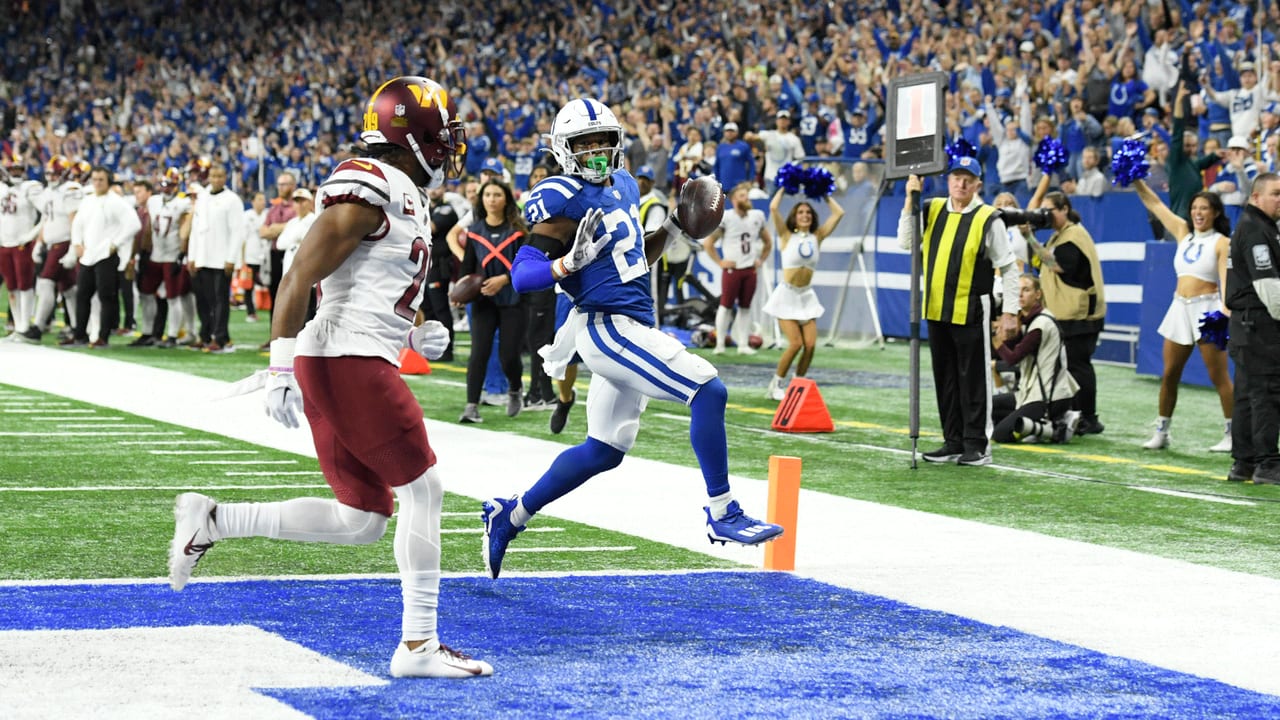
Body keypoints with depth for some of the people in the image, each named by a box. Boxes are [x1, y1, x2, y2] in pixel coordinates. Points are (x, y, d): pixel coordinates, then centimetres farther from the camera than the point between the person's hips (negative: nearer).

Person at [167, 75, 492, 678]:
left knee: (361, 520, 10)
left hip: (353, 366, 10)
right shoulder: (368, 191, -11)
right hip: (348, 361, -10)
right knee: (423, 489, -4)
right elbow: (299, 280, -18)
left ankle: (212, 521, 12)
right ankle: (418, 645, 0)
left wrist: (413, 335, 13)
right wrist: (281, 368, -24)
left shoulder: (400, 198, 20)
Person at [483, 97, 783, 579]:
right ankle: (722, 514, -10)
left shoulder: (624, 186, 14)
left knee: (604, 450, 16)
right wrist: (571, 262, -33)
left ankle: (510, 516, 26)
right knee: (708, 390, -17)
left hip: (631, 327, 9)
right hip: (608, 326, -9)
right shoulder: (563, 200, -12)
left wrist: (674, 229, 12)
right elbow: (522, 275, -17)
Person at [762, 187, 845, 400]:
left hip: (806, 296, 4)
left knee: (810, 344, -8)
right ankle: (776, 384, 4)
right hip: (787, 295, -4)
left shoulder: (817, 237, 6)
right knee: (796, 343, -14)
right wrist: (783, 188, 0)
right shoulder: (787, 236, -2)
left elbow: (838, 213, 5)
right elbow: (773, 208, -12)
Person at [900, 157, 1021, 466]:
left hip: (971, 311, -6)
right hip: (936, 310, 6)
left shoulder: (988, 219, -7)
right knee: (945, 380, 11)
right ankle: (953, 442, 19)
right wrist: (910, 201, -6)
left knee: (974, 380, -2)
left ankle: (977, 446, 4)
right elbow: (906, 241, 2)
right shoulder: (932, 210, 8)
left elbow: (1009, 268, -5)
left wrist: (1010, 312, -9)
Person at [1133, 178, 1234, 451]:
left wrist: (1225, 313, -26)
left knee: (1218, 375, -5)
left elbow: (1226, 279, -13)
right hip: (1180, 307, 6)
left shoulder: (1221, 243, -4)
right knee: (1169, 374, 6)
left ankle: (1233, 434, 0)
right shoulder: (1184, 232, 12)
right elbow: (1154, 203, 15)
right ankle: (1161, 432, 13)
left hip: (1206, 309, -6)